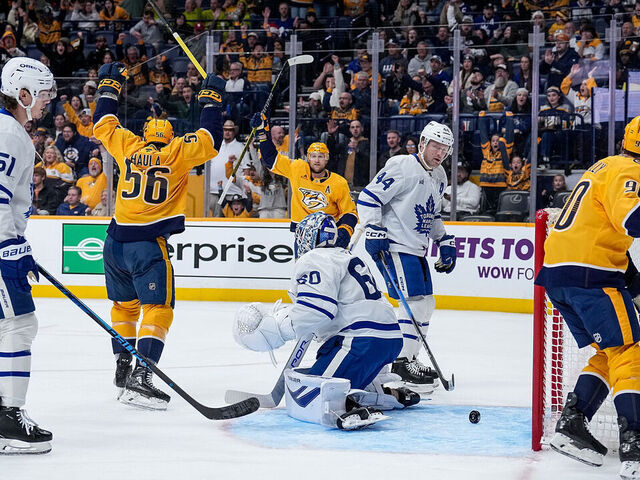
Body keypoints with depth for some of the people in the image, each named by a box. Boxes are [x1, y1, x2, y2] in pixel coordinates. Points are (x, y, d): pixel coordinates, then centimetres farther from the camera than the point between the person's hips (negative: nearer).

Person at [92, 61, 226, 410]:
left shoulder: (128, 146, 9)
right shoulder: (176, 153, -2)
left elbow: (103, 125, 23)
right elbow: (209, 142, -3)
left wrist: (109, 86, 32)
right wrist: (211, 100, 6)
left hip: (115, 242, 5)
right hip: (148, 244, -5)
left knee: (124, 303, 21)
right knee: (159, 309, -6)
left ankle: (123, 368, 26)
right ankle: (140, 378, -20)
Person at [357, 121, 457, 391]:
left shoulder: (439, 176, 14)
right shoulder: (401, 166, -14)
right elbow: (369, 197, -15)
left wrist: (445, 242, 19)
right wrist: (373, 231, -23)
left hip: (417, 248, 10)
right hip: (395, 246, -10)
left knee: (426, 304, 11)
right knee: (414, 300, -15)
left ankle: (408, 358, 21)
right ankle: (402, 362, -9)